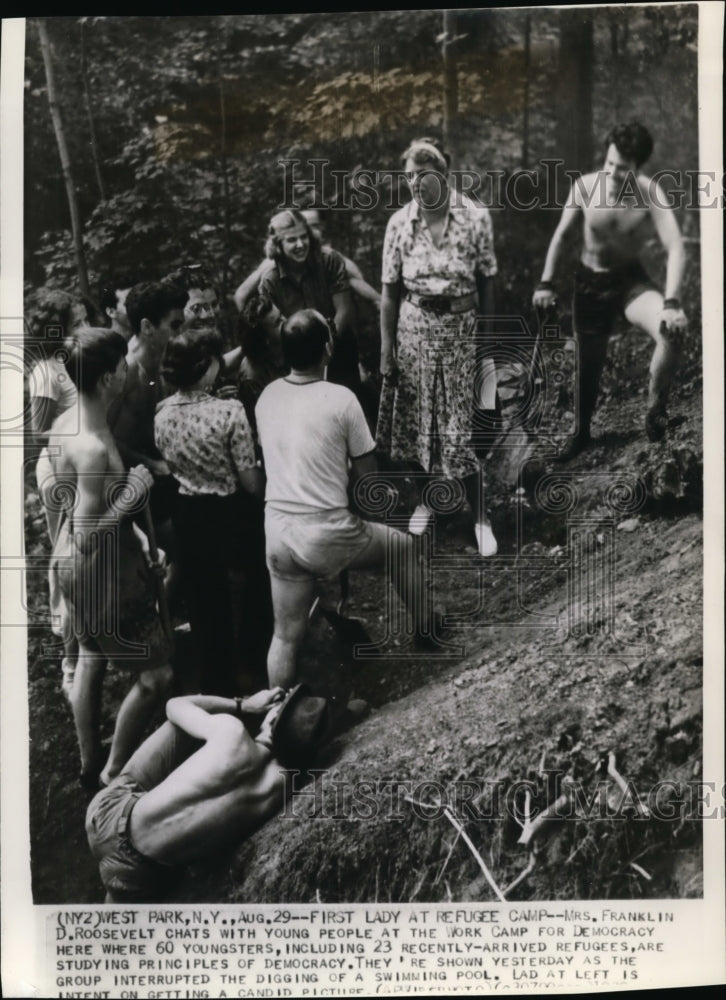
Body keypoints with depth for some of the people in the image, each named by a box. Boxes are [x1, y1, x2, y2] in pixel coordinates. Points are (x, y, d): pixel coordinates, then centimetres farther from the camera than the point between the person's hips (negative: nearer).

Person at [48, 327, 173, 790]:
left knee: (90, 659, 25)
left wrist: (132, 530, 11)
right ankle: (113, 775, 19)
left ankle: (90, 766, 43)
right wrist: (135, 490, -24)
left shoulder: (65, 423, -2)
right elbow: (89, 536, -31)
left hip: (72, 560, 10)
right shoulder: (94, 447, -31)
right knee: (157, 673, 4)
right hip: (103, 570, -10)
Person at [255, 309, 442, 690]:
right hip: (328, 534, -5)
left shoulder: (267, 396, 3)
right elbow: (367, 475, -5)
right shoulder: (341, 399, -14)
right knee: (402, 547, 24)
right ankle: (425, 626, 42)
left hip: (278, 531, 5)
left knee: (286, 635, 17)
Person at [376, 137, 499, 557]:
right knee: (416, 420, 11)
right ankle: (425, 499, 34)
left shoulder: (475, 218, -9)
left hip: (460, 327, -2)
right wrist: (386, 348, 2)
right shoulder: (400, 223, -5)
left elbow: (487, 285, -1)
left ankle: (481, 518, 13)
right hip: (415, 326, 2)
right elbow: (390, 291, 1)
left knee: (459, 428, -2)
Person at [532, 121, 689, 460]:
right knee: (589, 363, 12)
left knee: (672, 330, -30)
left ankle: (656, 408, -9)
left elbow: (675, 248, -27)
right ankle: (582, 432, 36)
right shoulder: (585, 186, -14)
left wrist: (671, 302, -39)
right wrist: (546, 283, -1)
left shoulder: (650, 193, -21)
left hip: (631, 280, -2)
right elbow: (561, 234, 0)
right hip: (589, 282, 2)